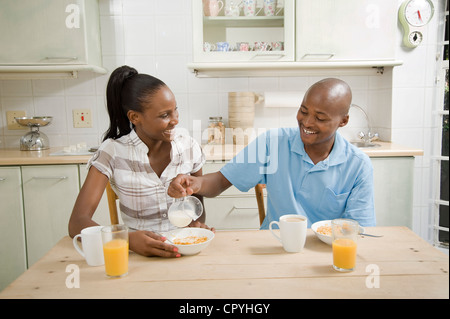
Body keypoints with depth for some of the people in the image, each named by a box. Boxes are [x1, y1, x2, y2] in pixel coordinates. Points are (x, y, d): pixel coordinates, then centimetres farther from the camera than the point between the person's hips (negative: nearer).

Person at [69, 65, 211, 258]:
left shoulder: (188, 146, -2)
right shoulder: (112, 152, -11)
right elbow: (77, 224, -16)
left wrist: (198, 223, -11)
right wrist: (128, 240, -34)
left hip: (185, 248, 2)